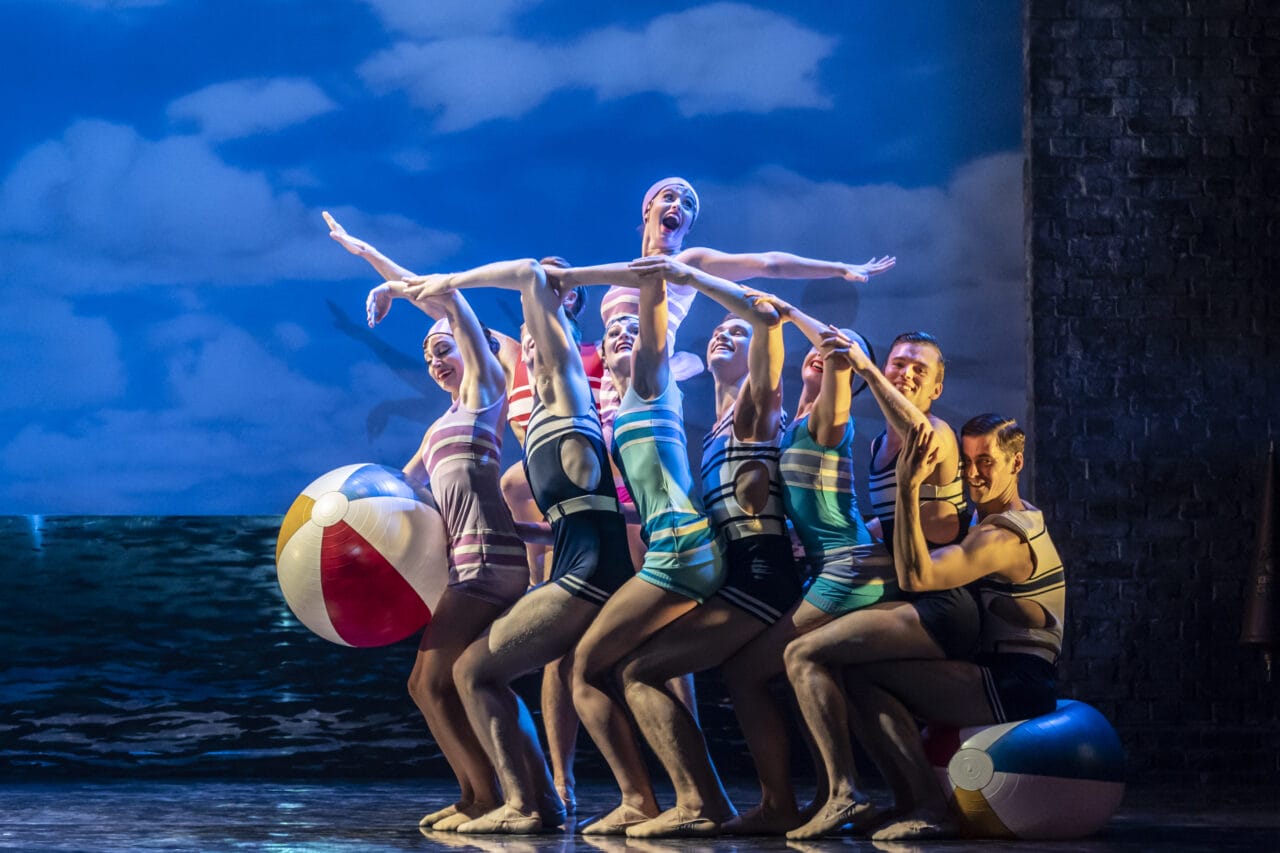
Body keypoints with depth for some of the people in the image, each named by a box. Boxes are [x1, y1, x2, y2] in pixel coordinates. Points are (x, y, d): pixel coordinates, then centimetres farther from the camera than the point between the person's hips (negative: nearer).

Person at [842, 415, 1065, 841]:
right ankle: (919, 805, 7)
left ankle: (926, 806, -19)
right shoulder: (1020, 520, 18)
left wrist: (908, 487, -29)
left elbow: (915, 576, -28)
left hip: (1013, 687, -11)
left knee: (862, 675, -18)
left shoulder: (1002, 538, -16)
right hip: (1007, 681, 11)